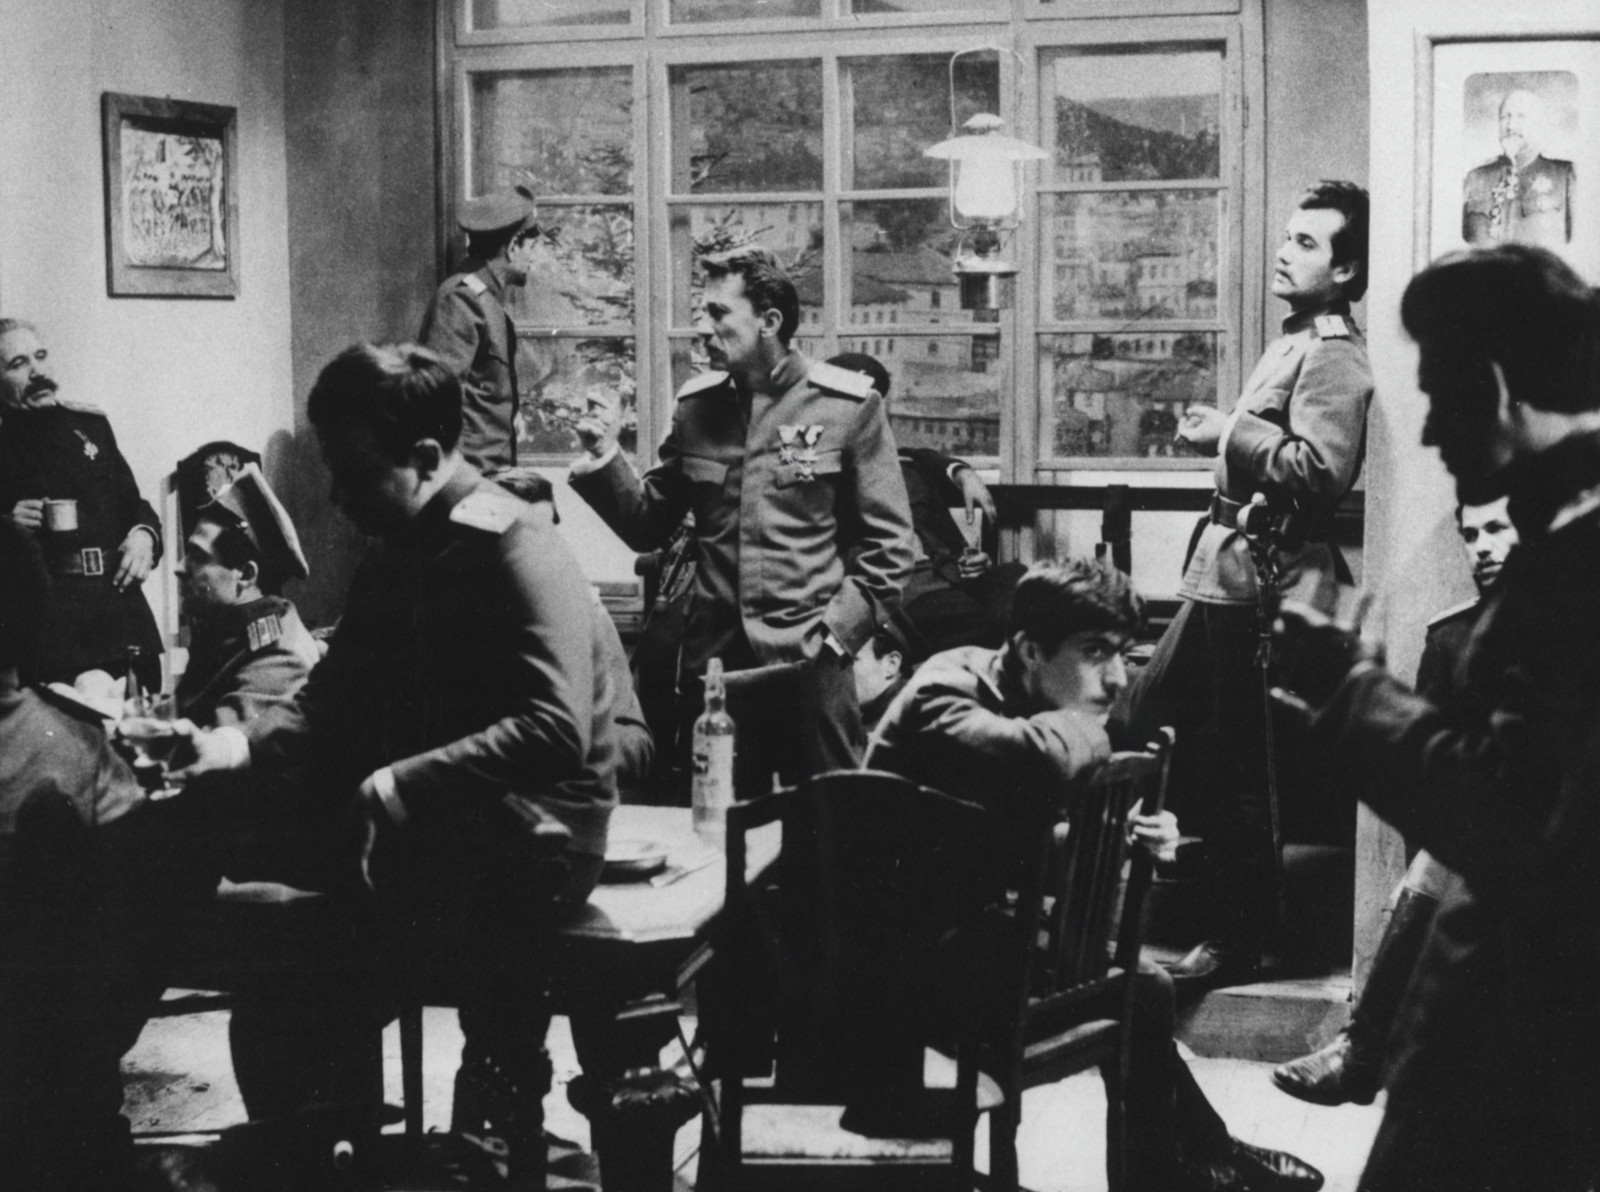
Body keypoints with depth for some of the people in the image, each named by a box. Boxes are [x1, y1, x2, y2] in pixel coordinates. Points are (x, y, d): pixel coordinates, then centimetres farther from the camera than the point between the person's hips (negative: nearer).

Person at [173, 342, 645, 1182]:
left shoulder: (517, 552, -15)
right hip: (425, 827, 8)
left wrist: (399, 787, -27)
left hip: (524, 839, -8)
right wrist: (245, 745, -5)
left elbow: (555, 730, -26)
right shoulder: (397, 554, 12)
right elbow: (335, 699, 14)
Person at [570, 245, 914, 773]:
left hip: (808, 665, -3)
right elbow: (648, 528, 14)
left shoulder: (848, 404, -2)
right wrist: (605, 461, -1)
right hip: (709, 661, 3)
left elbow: (887, 546, -1)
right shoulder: (695, 404, 9)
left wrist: (832, 635, -9)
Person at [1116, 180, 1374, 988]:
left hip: (1257, 581, -11)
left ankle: (1238, 941, 13)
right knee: (1138, 725, 15)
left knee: (1232, 770, -1)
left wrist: (1229, 431, -18)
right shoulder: (1297, 344, 17)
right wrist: (1221, 432, 8)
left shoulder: (1334, 358, -14)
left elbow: (1320, 468, -29)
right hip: (1223, 575, 11)